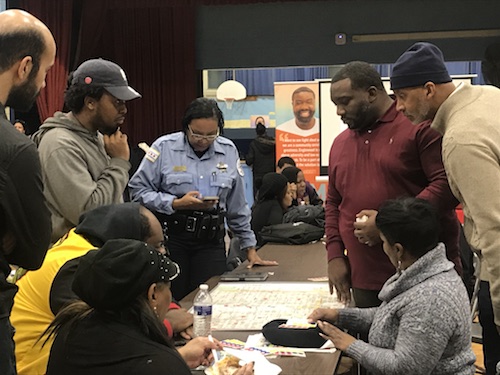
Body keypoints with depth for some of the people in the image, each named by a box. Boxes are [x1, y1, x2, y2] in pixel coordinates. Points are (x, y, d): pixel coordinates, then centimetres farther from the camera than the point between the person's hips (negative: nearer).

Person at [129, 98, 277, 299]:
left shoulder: (228, 151, 7)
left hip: (211, 241, 3)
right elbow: (138, 190, -5)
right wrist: (176, 204, -15)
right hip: (170, 238, -2)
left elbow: (237, 205, 14)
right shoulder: (164, 147, -3)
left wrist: (250, 248, 16)